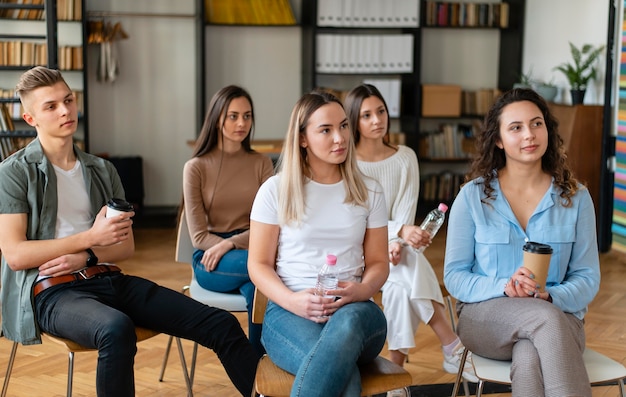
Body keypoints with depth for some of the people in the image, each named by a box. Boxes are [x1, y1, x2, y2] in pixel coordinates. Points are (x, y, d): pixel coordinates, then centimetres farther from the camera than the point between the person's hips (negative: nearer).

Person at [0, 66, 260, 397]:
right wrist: (91, 237, -13)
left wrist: (87, 257, -8)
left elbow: (127, 246, 14)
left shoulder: (103, 171, 16)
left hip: (109, 279, 6)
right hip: (53, 291, -5)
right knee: (117, 329, -40)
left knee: (222, 325, -10)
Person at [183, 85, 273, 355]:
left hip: (253, 248, 2)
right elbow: (199, 236, -4)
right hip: (210, 261, -2)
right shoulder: (196, 167, 0)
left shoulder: (261, 163, 7)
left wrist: (229, 244, -17)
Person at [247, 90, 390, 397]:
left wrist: (362, 291, -12)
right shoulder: (276, 190, 4)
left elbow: (378, 262, 13)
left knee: (347, 325, -40)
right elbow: (258, 264, 5)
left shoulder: (368, 192, 12)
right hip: (290, 311, -2)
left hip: (353, 310, 3)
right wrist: (292, 300, -16)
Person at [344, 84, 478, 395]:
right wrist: (400, 231, -32)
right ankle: (453, 348, -26)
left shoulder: (406, 157, 5)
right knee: (408, 272, -31)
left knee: (401, 286, -31)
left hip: (394, 247, 3)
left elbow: (406, 212, -3)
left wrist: (397, 243, -25)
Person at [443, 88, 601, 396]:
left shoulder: (576, 197, 5)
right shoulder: (473, 196, 2)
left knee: (529, 360, -37)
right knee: (547, 319, -36)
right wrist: (504, 287, -19)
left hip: (558, 314, 1)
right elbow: (454, 276, 1)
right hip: (485, 315, 0)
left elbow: (587, 277, 4)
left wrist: (549, 296, -19)